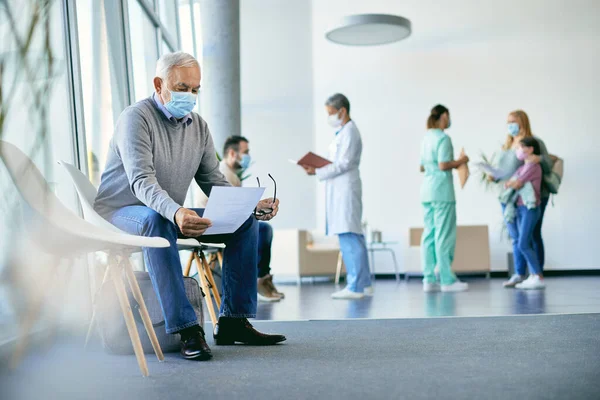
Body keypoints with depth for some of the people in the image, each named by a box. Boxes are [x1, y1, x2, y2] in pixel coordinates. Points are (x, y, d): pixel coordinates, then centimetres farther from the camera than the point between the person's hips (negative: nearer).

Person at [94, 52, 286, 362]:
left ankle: (233, 321, -9)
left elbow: (214, 182, 6)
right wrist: (175, 213, -48)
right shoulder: (136, 118, -15)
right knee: (156, 221, -41)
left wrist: (252, 204, -13)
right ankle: (187, 330, -40)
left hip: (173, 215, 7)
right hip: (120, 212, -7)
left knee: (245, 220, -8)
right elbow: (142, 181, -28)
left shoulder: (199, 127, 8)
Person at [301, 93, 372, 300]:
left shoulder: (349, 132, -10)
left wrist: (317, 172, -14)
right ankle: (363, 284, 17)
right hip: (340, 190, 10)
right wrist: (317, 168, 6)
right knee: (352, 238, 11)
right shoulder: (343, 132, 19)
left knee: (349, 238, -9)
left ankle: (356, 286, -7)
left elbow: (344, 164, -16)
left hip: (346, 189, -10)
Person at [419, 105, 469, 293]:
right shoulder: (443, 138, -10)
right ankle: (447, 280, 0)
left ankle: (429, 279, 9)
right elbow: (443, 165, -19)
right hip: (442, 192, -8)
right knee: (444, 236, -4)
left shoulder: (426, 138, 15)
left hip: (427, 191, 8)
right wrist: (459, 161, -3)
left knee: (429, 235, 8)